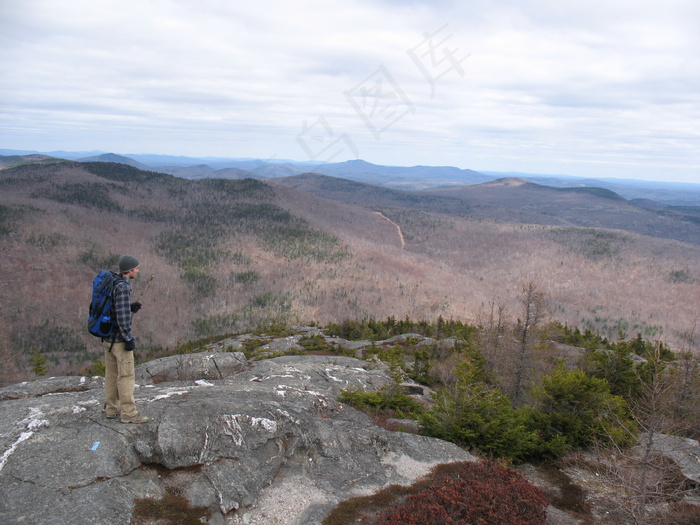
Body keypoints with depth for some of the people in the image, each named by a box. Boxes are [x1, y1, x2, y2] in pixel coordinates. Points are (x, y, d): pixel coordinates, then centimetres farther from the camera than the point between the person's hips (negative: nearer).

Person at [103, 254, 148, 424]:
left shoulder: (112, 285, 12)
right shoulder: (123, 287, -18)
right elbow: (122, 315, -24)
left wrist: (133, 307, 4)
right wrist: (129, 339, -20)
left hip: (108, 337, 10)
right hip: (120, 338, -10)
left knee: (112, 373, 14)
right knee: (126, 375, -4)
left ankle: (111, 409, 22)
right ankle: (128, 413, 1)